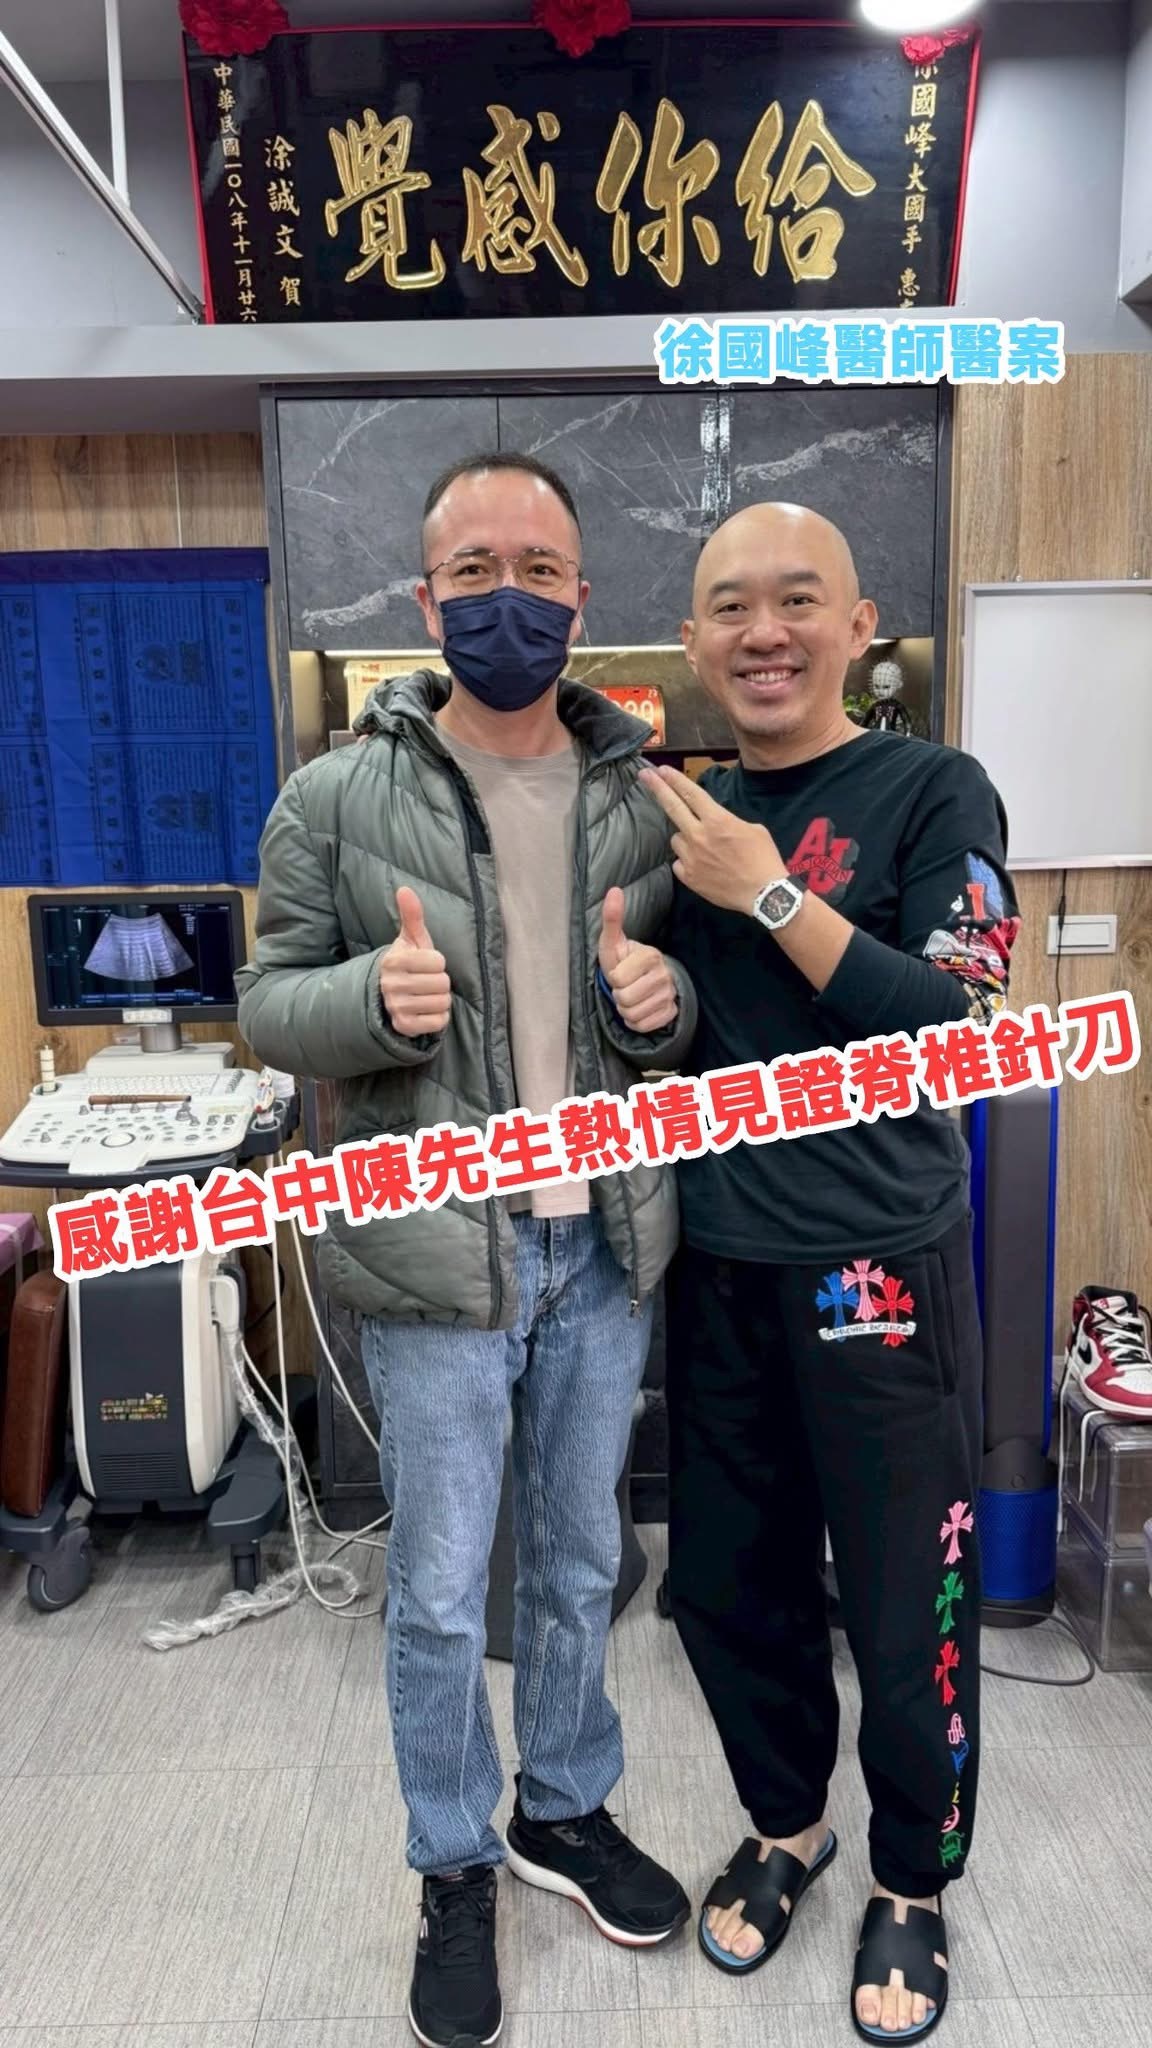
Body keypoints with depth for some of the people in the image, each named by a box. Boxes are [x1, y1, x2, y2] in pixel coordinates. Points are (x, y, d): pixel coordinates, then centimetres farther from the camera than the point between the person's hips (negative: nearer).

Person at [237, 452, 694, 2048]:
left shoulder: (646, 797, 1)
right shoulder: (336, 800, -7)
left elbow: (691, 1007, 9)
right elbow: (269, 1003, -3)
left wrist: (660, 1003, -15)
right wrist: (373, 997, -24)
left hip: (608, 1248, 3)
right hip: (437, 1255, -3)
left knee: (582, 1564, 21)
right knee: (441, 1597, 12)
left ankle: (568, 1808, 46)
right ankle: (458, 1869, 38)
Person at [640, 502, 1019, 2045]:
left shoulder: (932, 792, -6)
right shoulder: (681, 808, 9)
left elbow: (959, 1024, -16)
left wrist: (769, 892, -19)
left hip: (879, 1266, -4)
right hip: (714, 1264, 5)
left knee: (908, 1605, 9)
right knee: (726, 1582, 16)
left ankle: (913, 1883, 37)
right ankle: (786, 1824, 44)